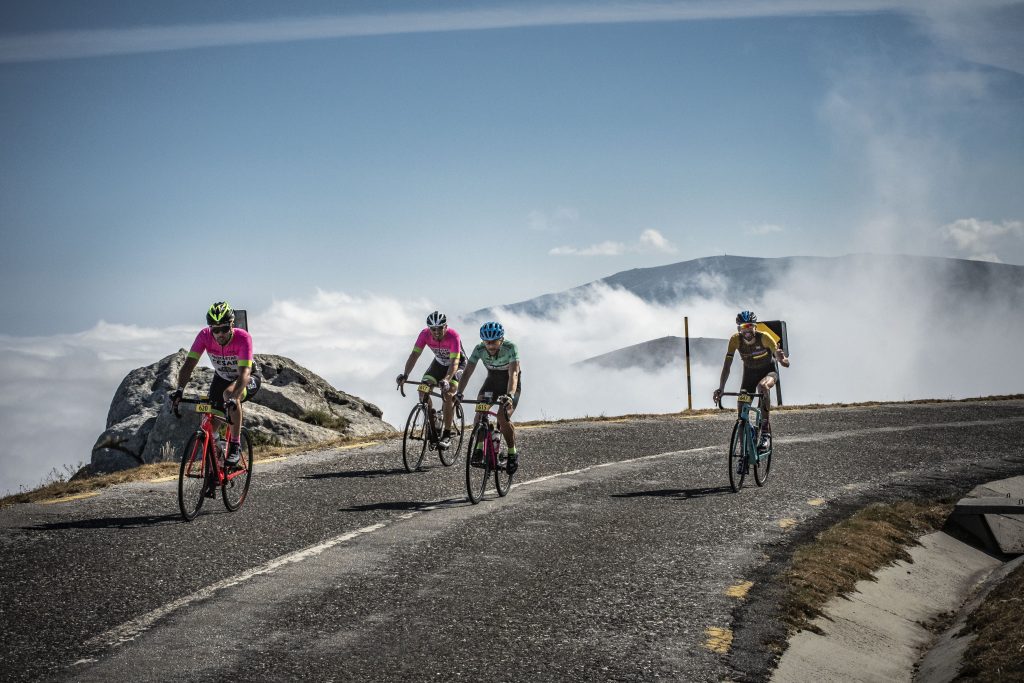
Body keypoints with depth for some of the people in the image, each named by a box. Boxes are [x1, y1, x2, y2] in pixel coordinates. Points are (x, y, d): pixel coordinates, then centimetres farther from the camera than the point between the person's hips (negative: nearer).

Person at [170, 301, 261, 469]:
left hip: (248, 380, -5)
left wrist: (233, 399, -58)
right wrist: (179, 389, -44)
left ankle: (235, 446, -26)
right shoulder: (205, 335, -24)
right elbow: (189, 363, -27)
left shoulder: (243, 338, -34)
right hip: (222, 378, 5)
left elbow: (244, 373, -43)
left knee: (229, 393, -36)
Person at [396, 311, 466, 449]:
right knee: (423, 390, -14)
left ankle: (447, 435, -19)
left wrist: (446, 380, -58)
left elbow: (454, 362, -42)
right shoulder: (425, 334, -23)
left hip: (458, 364, -5)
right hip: (439, 363, 5)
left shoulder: (453, 337, -35)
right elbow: (415, 354, -26)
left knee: (448, 394, -26)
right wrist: (405, 374, -40)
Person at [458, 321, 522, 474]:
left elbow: (513, 374, -40)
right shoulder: (479, 349, -21)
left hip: (510, 384, -3)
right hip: (492, 380, 4)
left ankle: (513, 453, -2)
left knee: (503, 417, -23)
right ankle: (479, 447, -8)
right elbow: (467, 372, -23)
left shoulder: (510, 348, -30)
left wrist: (510, 395, -57)